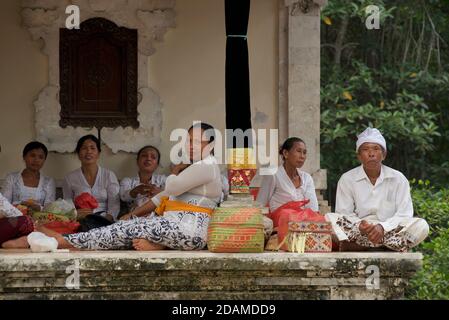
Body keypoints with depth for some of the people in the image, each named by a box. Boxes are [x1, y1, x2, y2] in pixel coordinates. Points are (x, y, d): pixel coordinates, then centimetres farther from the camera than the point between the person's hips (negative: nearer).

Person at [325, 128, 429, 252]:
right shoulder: (347, 179, 4)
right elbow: (344, 214, -1)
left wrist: (382, 227, -24)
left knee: (421, 226, -28)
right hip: (357, 231, 0)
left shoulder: (398, 179, 4)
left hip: (390, 231, 1)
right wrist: (359, 225, -25)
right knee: (330, 219, -27)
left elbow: (404, 214, -4)